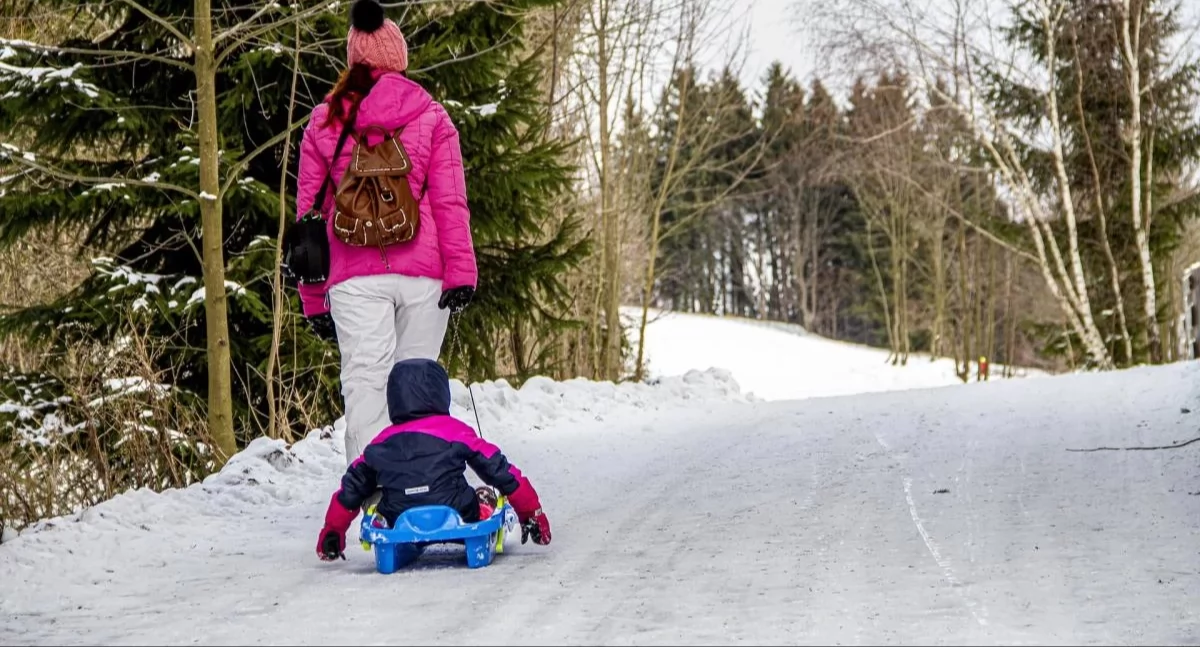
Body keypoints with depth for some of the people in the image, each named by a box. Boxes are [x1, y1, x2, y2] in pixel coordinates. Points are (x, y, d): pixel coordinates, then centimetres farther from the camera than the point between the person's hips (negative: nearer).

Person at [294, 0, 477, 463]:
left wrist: (314, 298, 15)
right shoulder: (430, 116, 6)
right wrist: (461, 272, -3)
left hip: (353, 276, 0)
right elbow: (449, 201, -1)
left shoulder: (324, 122, 10)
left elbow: (310, 211, 11)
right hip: (422, 271, 0)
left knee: (365, 382, -6)